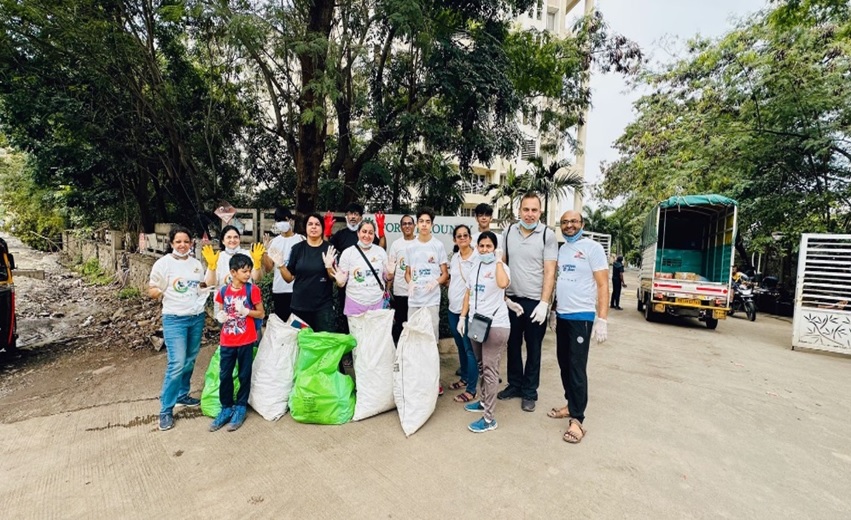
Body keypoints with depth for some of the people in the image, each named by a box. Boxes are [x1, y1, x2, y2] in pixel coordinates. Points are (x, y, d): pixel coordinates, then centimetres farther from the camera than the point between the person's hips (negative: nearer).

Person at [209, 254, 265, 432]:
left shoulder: (252, 290, -8)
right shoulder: (223, 291, 2)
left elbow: (261, 314, -4)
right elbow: (222, 312, 15)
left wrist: (245, 311, -19)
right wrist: (220, 316, -7)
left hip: (246, 341, -3)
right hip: (227, 341, 3)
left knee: (244, 375, 8)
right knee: (224, 376, 9)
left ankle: (240, 408, 24)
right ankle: (226, 408, 26)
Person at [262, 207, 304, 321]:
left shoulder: (300, 240, -1)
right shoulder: (274, 242, 9)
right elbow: (268, 269, 5)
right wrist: (264, 252, -8)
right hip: (278, 290, 4)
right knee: (281, 321, 12)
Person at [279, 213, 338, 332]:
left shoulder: (329, 249, -2)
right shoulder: (297, 248, 3)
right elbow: (289, 278, 6)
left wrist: (329, 266, -18)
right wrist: (281, 266, -10)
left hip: (323, 306, -2)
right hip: (300, 305, 2)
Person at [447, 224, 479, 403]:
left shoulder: (477, 258, -11)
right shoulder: (454, 257, 9)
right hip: (453, 309, 7)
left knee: (469, 349, -2)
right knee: (460, 346, 18)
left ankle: (472, 389, 9)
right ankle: (464, 378, 34)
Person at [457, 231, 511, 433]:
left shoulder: (501, 267, -8)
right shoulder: (475, 266, 11)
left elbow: (503, 283, -33)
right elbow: (468, 293, 16)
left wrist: (498, 260, -22)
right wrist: (463, 317, 12)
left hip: (496, 324, -6)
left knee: (490, 369, -3)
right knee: (482, 367, 19)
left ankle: (489, 418, 4)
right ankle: (484, 401, 35)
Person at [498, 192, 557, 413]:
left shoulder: (547, 235, -7)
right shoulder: (509, 232, 3)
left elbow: (549, 272, -9)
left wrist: (544, 304, -14)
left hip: (535, 302, -3)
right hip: (511, 299, 3)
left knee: (533, 348, 10)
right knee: (513, 345, 15)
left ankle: (529, 392, 25)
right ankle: (514, 384, 33)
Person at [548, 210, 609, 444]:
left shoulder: (592, 248, -8)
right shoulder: (560, 250, 11)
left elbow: (602, 285, -11)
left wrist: (602, 319, -17)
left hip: (582, 317, -7)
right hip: (562, 315, 7)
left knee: (577, 367, -3)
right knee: (564, 364, 13)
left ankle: (577, 419, 6)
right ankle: (571, 405, 28)